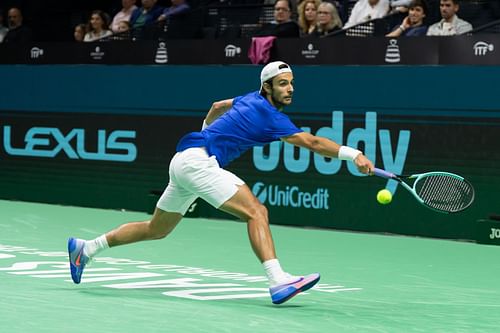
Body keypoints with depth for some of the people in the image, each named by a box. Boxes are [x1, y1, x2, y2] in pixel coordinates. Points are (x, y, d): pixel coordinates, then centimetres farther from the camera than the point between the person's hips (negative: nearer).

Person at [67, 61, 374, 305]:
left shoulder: (252, 100, 13)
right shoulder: (268, 115, -14)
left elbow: (216, 107, 32)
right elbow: (311, 142, -21)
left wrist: (207, 127, 50)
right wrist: (352, 154, -23)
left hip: (184, 161, 10)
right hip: (196, 159, -10)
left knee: (156, 230, 21)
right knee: (256, 211, -20)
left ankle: (85, 248, 30)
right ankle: (278, 281, -33)